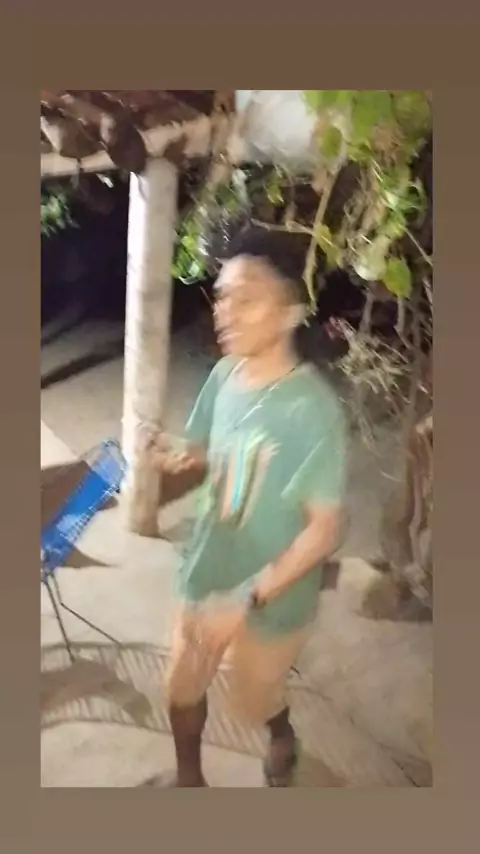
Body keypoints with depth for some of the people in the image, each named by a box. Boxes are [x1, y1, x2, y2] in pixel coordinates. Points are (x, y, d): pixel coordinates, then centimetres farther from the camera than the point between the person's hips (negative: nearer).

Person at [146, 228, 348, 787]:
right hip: (204, 574, 5)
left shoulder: (311, 410, -29)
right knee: (183, 687, 22)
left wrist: (247, 599, -27)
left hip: (272, 594, -5)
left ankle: (283, 739, 56)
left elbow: (324, 530, -24)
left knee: (252, 699, 21)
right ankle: (188, 776, 51)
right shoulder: (225, 374, -9)